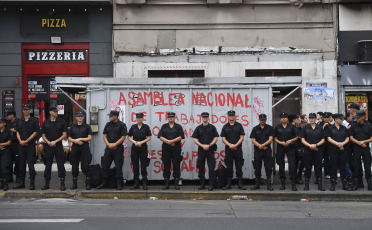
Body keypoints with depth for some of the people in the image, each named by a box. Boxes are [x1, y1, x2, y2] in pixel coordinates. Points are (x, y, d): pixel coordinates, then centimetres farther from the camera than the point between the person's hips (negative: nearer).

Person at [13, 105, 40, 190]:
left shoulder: (34, 121, -1)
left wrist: (26, 141, -11)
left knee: (31, 164, -7)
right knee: (21, 164, 9)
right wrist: (20, 141, -3)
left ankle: (32, 183, -3)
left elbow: (35, 133, -6)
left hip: (30, 145, -5)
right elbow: (17, 132, 15)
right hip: (21, 145, 5)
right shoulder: (20, 121, 15)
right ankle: (21, 182, 15)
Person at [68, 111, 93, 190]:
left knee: (86, 166, -6)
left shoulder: (87, 126, 4)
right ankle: (74, 184, 14)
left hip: (85, 148, -3)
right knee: (74, 166, 5)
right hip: (75, 148, 3)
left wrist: (80, 139, -11)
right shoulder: (73, 127, 13)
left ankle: (88, 184, -1)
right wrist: (76, 141, -7)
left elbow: (89, 138, -2)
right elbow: (69, 138, 11)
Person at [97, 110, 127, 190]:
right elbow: (105, 136, 11)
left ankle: (119, 184, 3)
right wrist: (108, 144, -7)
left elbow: (123, 137, -9)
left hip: (118, 149, -5)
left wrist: (114, 145, -14)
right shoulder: (108, 125, 12)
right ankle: (104, 183, 16)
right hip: (108, 148, 5)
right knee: (105, 166, 5)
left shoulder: (122, 125, -3)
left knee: (118, 167, -4)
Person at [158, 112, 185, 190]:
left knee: (176, 166, -2)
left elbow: (180, 137, -4)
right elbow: (161, 137, 3)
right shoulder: (164, 126, 12)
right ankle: (166, 184, 8)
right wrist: (168, 142, -11)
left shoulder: (178, 127, 7)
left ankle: (176, 184, 3)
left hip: (176, 148, -1)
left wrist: (171, 141, -14)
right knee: (166, 166, 2)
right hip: (166, 148, 1)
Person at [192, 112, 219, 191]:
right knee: (201, 168, 4)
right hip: (201, 150, 2)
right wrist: (202, 146, -8)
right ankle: (202, 184, 13)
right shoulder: (198, 128, 9)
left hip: (210, 150, -2)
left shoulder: (212, 127, 5)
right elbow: (195, 140, 5)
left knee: (211, 168, -7)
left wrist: (209, 145, -11)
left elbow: (216, 138, 1)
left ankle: (211, 185, -4)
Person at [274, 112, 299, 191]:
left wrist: (290, 141, -10)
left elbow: (297, 137, 7)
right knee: (281, 166, 6)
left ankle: (293, 184, -6)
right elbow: (275, 138, 9)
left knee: (292, 165, -10)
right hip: (280, 147, 2)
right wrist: (280, 142, -8)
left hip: (290, 147, -2)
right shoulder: (277, 127, 8)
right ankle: (282, 183, 16)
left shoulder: (291, 127, 5)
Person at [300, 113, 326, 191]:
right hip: (308, 150, 0)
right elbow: (303, 140, 1)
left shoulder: (320, 128, 8)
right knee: (307, 167, 2)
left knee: (318, 167, 2)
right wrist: (310, 145, -14)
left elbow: (323, 140, 6)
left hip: (318, 150, 1)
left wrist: (316, 145, -12)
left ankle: (320, 185, 6)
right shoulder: (305, 128, 6)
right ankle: (306, 185, 9)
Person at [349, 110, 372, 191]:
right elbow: (351, 137, 2)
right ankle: (355, 184, 9)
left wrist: (364, 141, -13)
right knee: (356, 166, 2)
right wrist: (359, 143, -11)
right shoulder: (354, 126, 2)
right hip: (356, 148, 0)